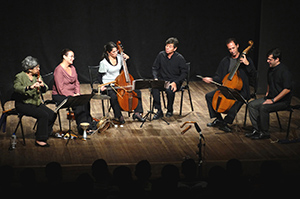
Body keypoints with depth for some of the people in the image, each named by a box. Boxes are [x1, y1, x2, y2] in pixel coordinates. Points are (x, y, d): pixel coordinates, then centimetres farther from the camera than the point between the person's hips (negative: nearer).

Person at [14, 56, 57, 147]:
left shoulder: (37, 76, 13)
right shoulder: (20, 77, -7)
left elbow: (44, 90, 11)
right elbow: (17, 88, -27)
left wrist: (42, 85, -13)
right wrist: (30, 87, -41)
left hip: (36, 102, 7)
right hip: (24, 104, -7)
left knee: (52, 115, -14)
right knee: (44, 115, -27)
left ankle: (42, 136, -1)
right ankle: (39, 140, -18)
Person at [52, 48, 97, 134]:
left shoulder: (72, 68, 10)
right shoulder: (58, 70, -15)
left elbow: (76, 82, 14)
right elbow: (61, 89, -19)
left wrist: (77, 93, -4)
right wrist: (72, 95, -22)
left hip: (72, 94, 7)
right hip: (59, 96, -7)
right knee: (77, 103, -30)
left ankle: (89, 123, -15)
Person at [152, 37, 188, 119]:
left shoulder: (179, 58, -9)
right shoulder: (161, 55, 0)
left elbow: (184, 73, -5)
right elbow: (155, 68, 10)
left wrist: (175, 82, -18)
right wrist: (155, 78, -8)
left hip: (174, 81, -3)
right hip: (162, 80, 3)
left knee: (169, 90, -35)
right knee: (154, 88, -30)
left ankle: (170, 110, -7)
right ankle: (159, 111, -17)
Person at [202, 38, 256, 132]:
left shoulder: (246, 60, -1)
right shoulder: (225, 61, 11)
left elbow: (253, 76, -10)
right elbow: (219, 77, 16)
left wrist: (247, 64, -22)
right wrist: (212, 79, -5)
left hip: (240, 89, -5)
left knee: (238, 100, -37)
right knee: (209, 96, -10)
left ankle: (225, 122, -28)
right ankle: (218, 119, 0)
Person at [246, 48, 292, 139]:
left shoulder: (284, 71, -19)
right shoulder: (271, 69, 10)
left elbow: (287, 89, -26)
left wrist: (273, 100, -24)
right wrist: (267, 93, 12)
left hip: (282, 101, -9)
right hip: (271, 97, 9)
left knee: (263, 107, -30)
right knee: (252, 105, -4)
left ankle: (264, 133, -16)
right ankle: (256, 130, -1)